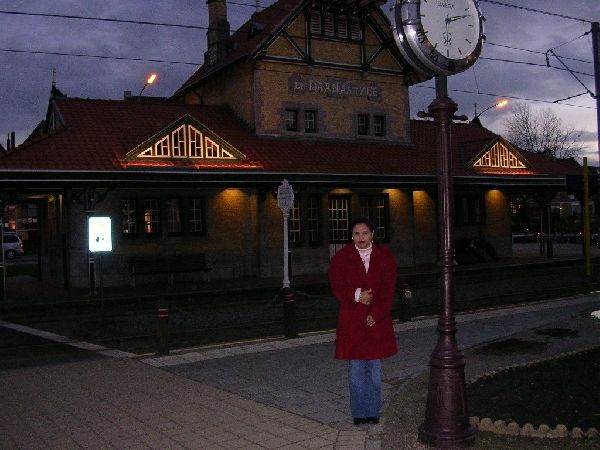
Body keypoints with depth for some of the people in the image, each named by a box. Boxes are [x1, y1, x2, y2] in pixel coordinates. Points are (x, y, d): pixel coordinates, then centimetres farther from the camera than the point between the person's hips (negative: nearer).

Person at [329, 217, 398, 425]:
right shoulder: (341, 258, 1)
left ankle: (373, 412, 19)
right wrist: (357, 295, -20)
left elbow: (388, 290, -2)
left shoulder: (385, 256, 3)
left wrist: (376, 314, -12)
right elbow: (337, 288, -4)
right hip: (352, 321, -1)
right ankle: (359, 413, 14)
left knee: (374, 369, 8)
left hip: (378, 320, 1)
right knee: (356, 370, 3)